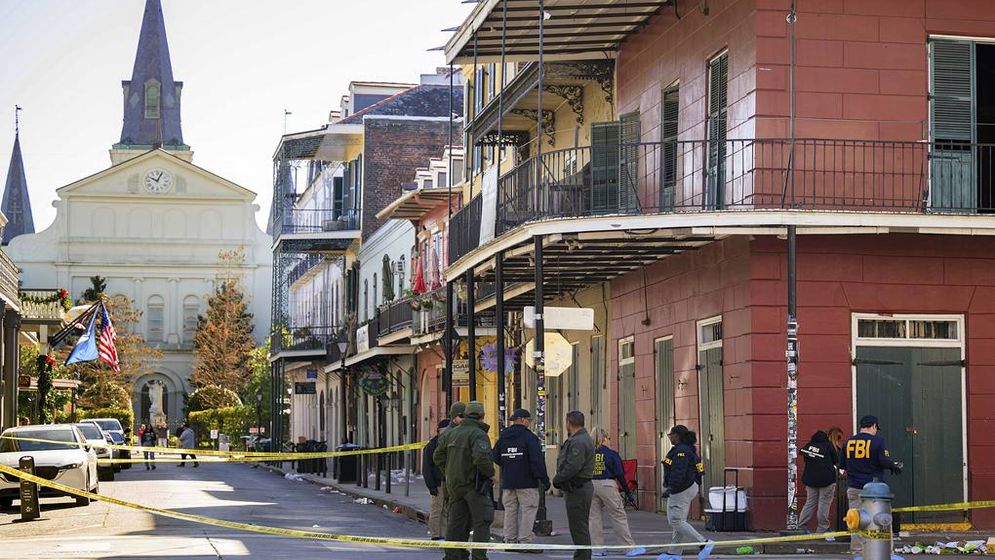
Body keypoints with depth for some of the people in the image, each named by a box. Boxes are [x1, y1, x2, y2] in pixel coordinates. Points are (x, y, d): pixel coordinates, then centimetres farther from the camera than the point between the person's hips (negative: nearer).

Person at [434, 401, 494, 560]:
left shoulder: (451, 433, 10)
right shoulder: (479, 434, -12)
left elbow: (438, 456, 14)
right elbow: (481, 458, -26)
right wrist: (490, 474, -12)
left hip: (454, 485, 7)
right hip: (474, 484, -7)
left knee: (456, 522, 10)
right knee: (482, 522, -1)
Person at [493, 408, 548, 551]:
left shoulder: (503, 437, 10)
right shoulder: (529, 437, -10)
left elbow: (496, 458, 16)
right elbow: (537, 460, -15)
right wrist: (544, 479, -12)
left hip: (507, 482, 6)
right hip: (527, 483, -6)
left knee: (510, 511, 11)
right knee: (528, 510, -3)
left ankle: (509, 540, 13)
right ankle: (525, 541, -7)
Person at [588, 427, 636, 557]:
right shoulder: (611, 454, -4)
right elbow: (620, 475, -4)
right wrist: (628, 492, 2)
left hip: (590, 486, 3)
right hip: (607, 485, -3)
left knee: (594, 518, 9)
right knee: (619, 517, 3)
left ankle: (597, 547, 9)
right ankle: (630, 546, 5)